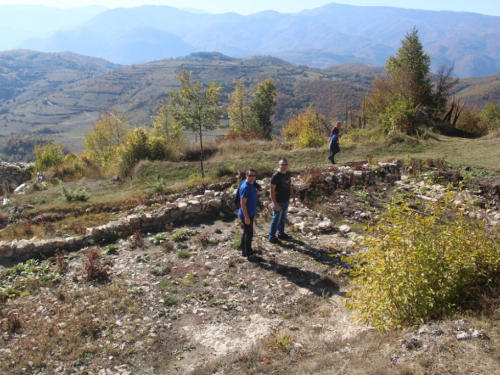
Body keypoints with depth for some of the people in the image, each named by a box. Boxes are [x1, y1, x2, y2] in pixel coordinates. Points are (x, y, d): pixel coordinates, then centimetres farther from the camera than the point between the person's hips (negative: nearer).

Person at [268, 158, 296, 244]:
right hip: (279, 202, -7)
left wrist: (293, 197, 14)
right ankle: (272, 237, 17)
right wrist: (275, 203, -22)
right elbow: (272, 191, -20)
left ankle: (281, 234, 37)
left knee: (283, 218, 21)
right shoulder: (275, 176, -21)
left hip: (286, 201, 7)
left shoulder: (288, 174, 2)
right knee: (276, 219, 4)